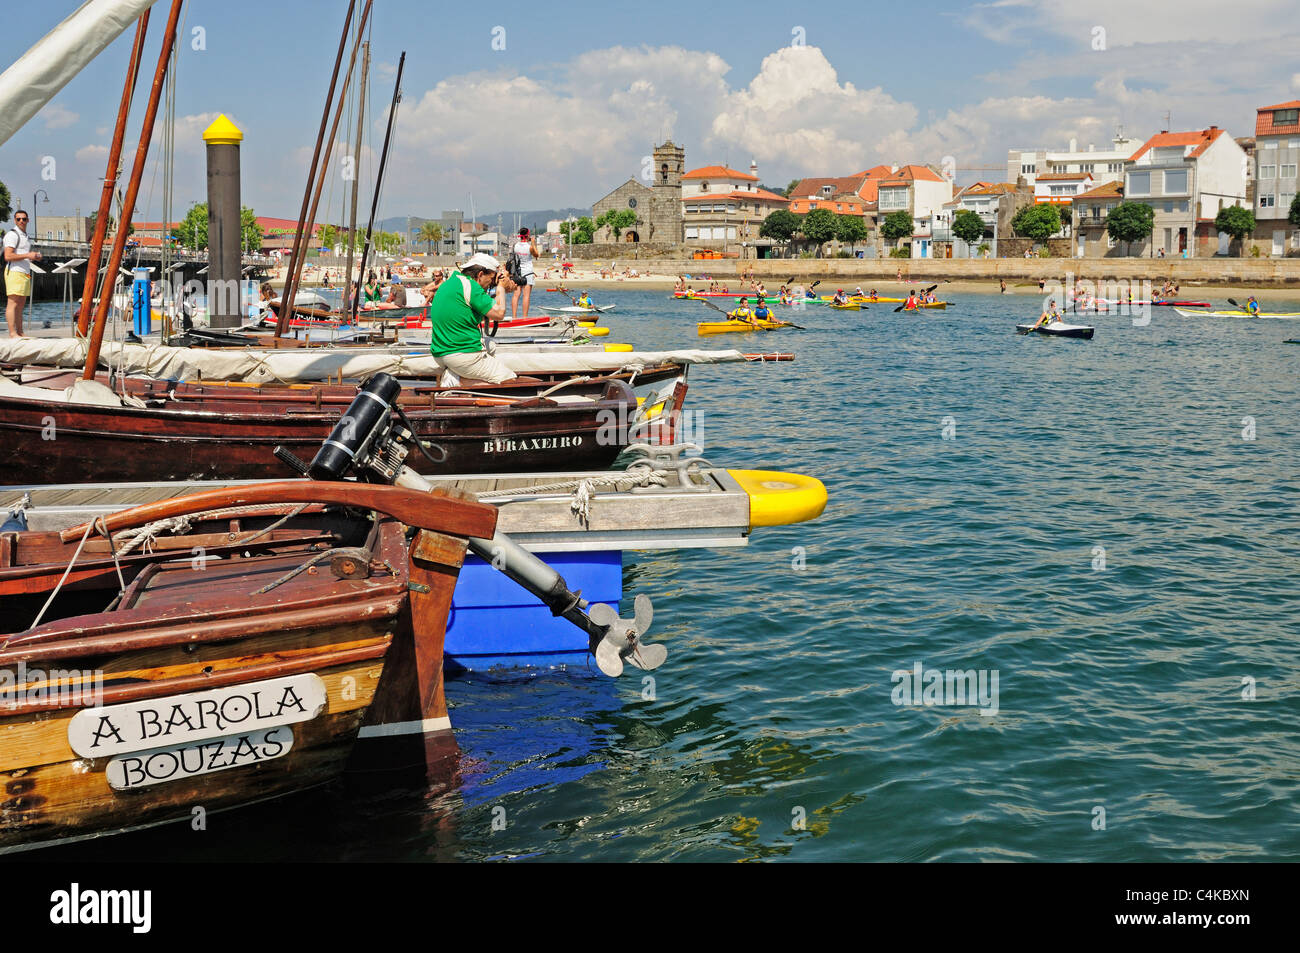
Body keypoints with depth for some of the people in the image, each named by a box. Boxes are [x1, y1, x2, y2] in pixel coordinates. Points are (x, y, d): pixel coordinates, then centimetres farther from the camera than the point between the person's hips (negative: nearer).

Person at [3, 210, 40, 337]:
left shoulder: (25, 236, 22)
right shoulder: (12, 234, -7)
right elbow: (8, 256, -16)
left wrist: (34, 257, 12)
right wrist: (27, 255, -19)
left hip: (25, 273, 9)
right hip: (14, 273, -9)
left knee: (21, 305, 8)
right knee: (13, 304, -11)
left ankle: (20, 333, 10)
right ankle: (12, 333, -14)